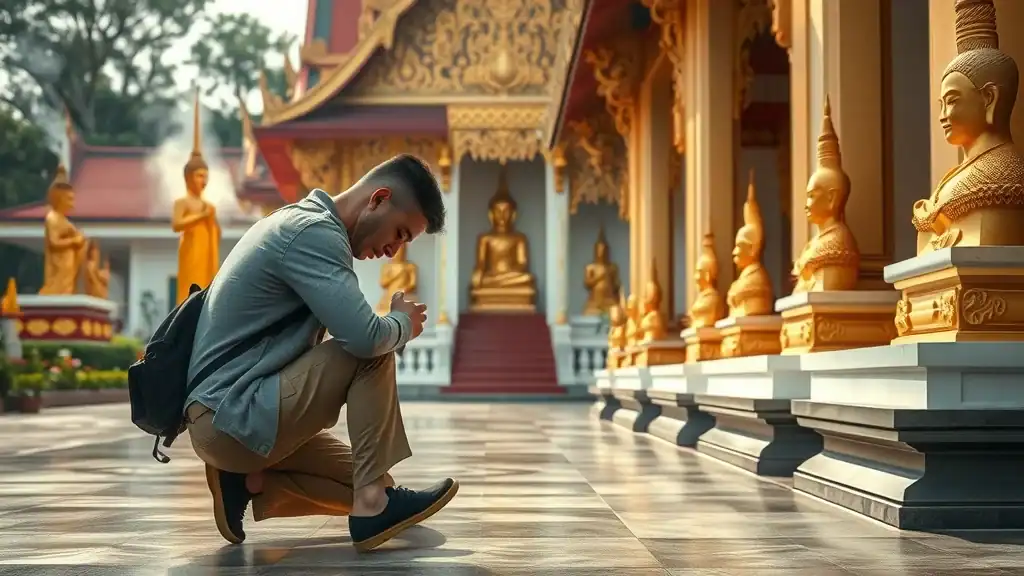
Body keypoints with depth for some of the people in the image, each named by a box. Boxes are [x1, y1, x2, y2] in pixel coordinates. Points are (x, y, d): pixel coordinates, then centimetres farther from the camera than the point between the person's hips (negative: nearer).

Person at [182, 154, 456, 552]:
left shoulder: (303, 224, 16)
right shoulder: (314, 231, -16)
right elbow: (365, 338, -25)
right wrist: (404, 322, -5)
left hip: (224, 418, 10)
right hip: (232, 418, -10)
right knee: (374, 353, -15)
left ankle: (248, 481, 6)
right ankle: (373, 504, -13)